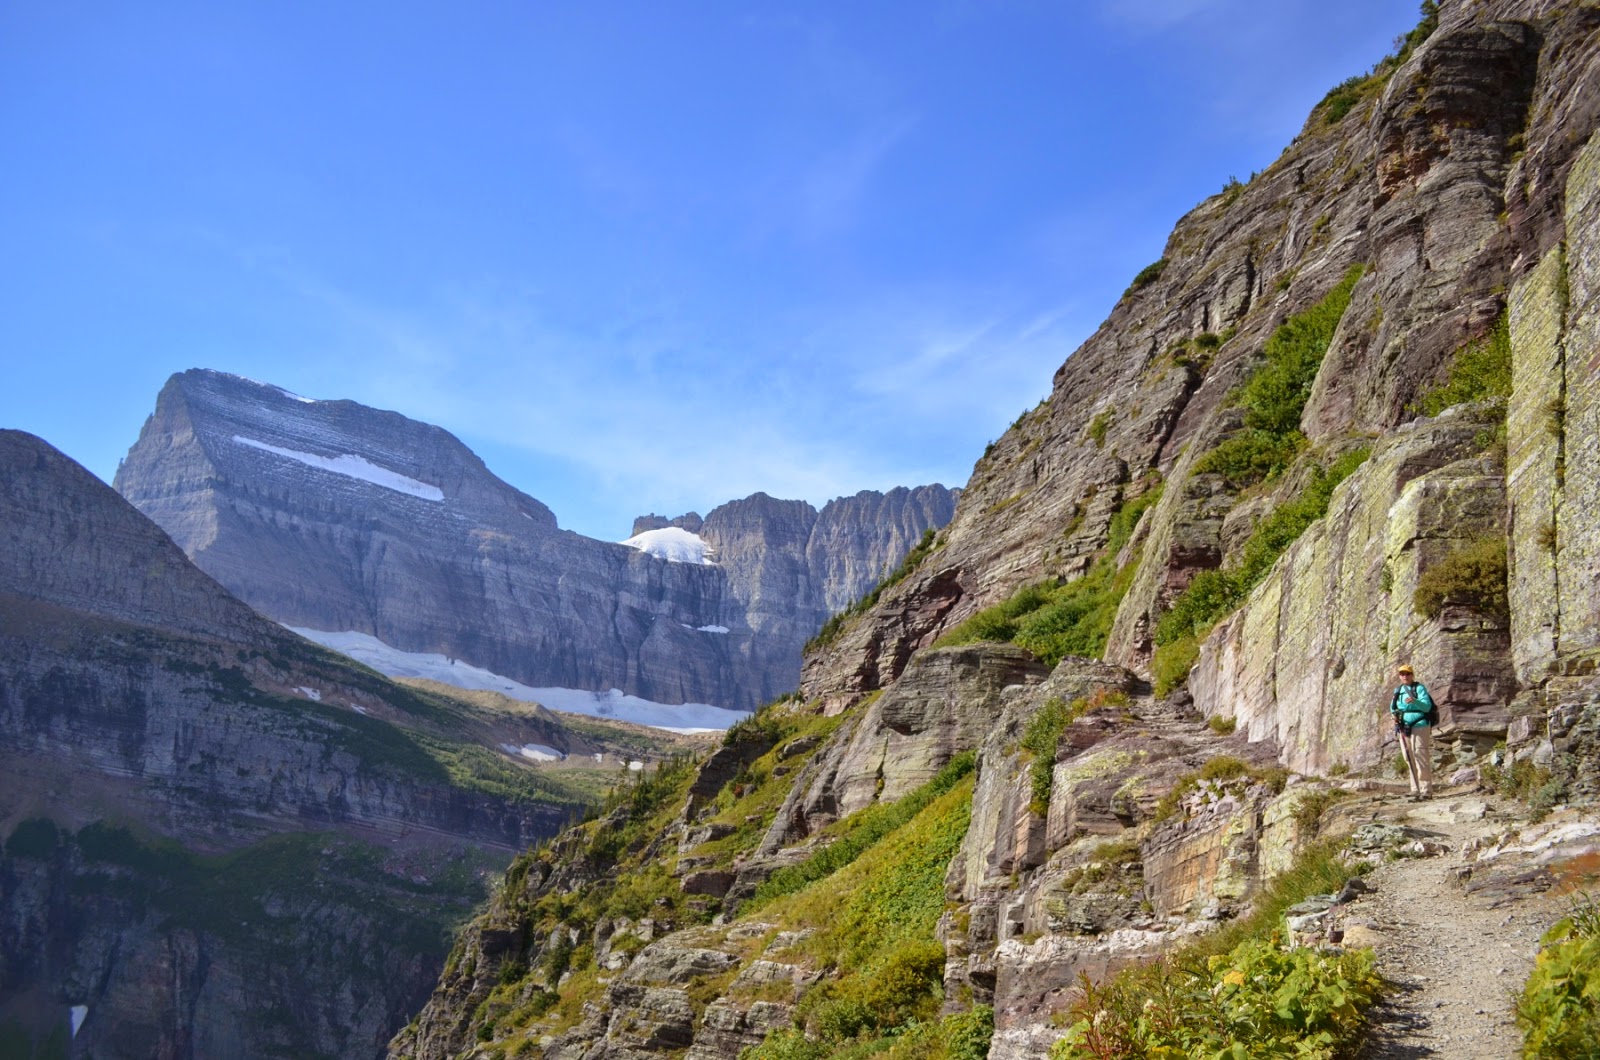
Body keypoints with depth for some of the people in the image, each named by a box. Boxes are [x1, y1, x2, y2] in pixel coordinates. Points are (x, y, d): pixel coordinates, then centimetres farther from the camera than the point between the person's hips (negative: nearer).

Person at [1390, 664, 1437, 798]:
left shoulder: (1419, 688, -3)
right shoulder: (1397, 690, 16)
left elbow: (1427, 706, -13)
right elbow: (1393, 707, 25)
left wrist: (1415, 701, -32)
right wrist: (1394, 714, 3)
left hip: (1419, 726, -7)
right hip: (1403, 728, 7)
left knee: (1420, 757, -11)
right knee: (1409, 759, 7)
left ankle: (1426, 789, -9)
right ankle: (1415, 790, 12)